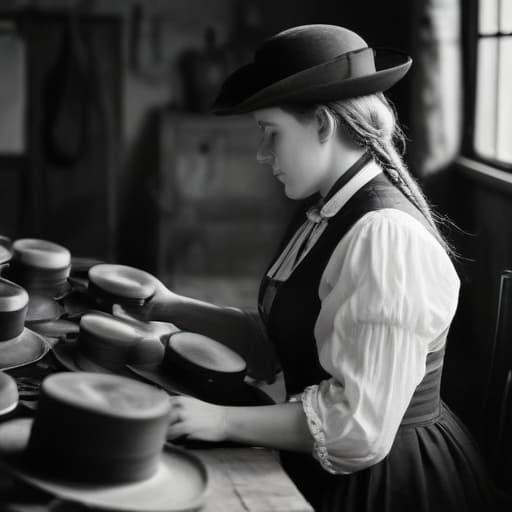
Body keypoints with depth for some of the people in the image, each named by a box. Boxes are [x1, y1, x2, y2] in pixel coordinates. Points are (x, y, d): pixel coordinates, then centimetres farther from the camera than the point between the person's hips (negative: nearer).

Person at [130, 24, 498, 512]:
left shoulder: (386, 237, -23)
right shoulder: (318, 216, 5)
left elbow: (360, 427, -25)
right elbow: (276, 340, 11)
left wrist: (222, 420, -20)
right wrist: (172, 307, 5)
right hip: (320, 468, 8)